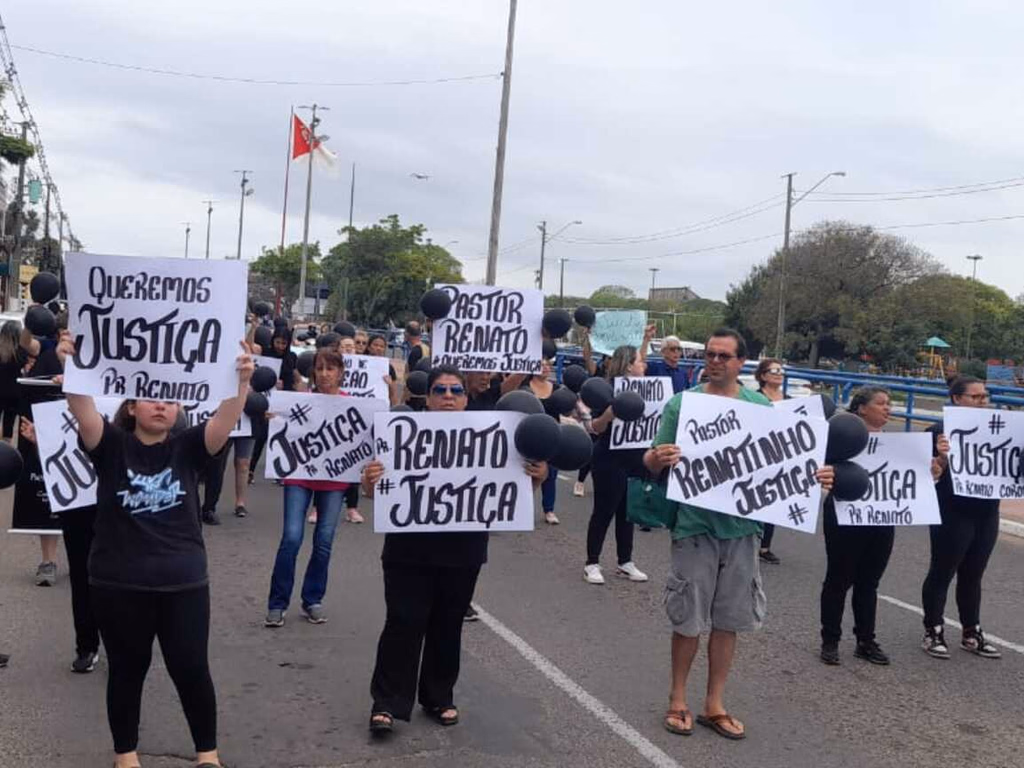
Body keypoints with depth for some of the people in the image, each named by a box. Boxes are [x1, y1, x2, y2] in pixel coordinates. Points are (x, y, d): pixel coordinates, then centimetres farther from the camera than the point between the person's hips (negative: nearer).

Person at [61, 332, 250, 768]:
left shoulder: (186, 448, 0)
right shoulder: (111, 446, -2)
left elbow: (225, 422, -17)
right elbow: (83, 413, -21)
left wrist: (241, 382, -36)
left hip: (183, 582, 1)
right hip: (117, 584, 0)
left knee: (191, 670, 6)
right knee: (127, 670, 14)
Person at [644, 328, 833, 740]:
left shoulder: (762, 407, 4)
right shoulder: (681, 404, -4)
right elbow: (653, 462, -3)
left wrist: (813, 476, -9)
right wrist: (657, 458, -27)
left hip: (741, 525, 3)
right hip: (694, 524, -3)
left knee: (728, 620, 12)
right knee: (688, 619, 5)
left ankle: (714, 704, 26)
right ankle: (678, 700, 24)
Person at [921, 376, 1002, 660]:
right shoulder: (941, 431, -10)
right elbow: (929, 475, -14)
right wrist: (941, 457, -32)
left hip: (986, 514, 6)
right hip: (952, 515, -6)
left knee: (973, 575, 16)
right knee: (942, 573, 5)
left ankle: (971, 633, 26)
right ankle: (933, 633, 15)